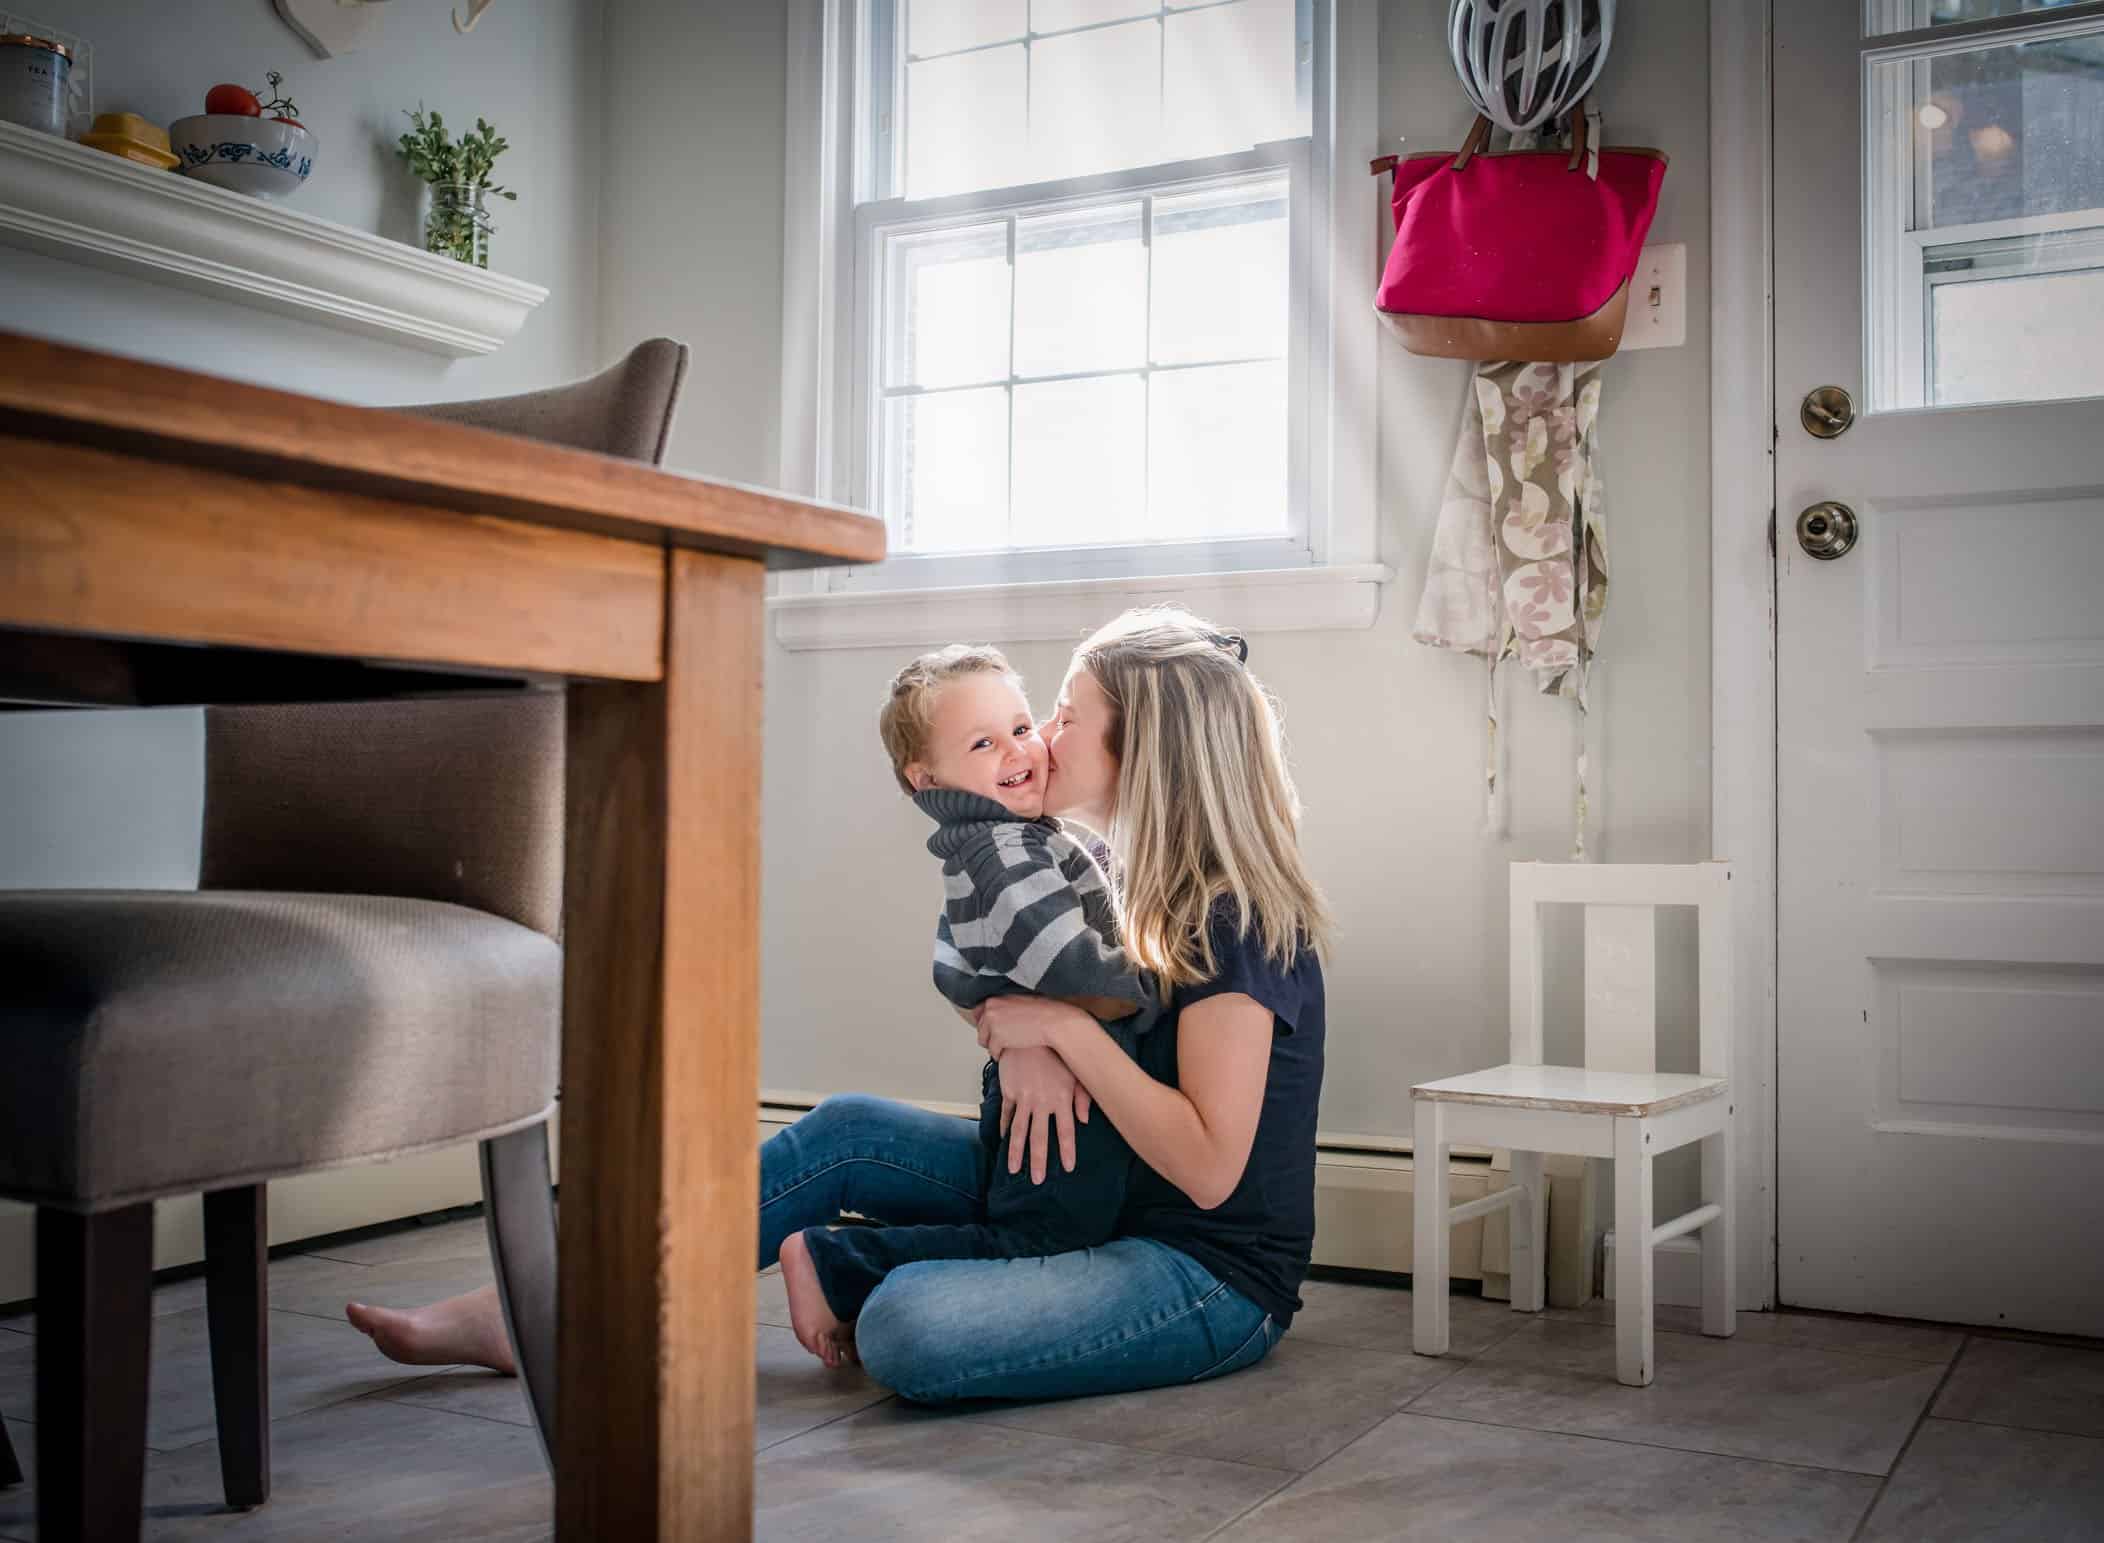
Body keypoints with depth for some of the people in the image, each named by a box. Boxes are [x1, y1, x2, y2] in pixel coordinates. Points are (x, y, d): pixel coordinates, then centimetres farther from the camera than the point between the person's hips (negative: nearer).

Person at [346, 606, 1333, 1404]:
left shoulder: (1240, 922, -20)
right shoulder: (1154, 889, 9)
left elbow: (1208, 1166, -25)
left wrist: (1063, 1029, -21)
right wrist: (1024, 1038, -8)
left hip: (1216, 1280, -9)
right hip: (1108, 1212, 9)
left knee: (907, 1327, -31)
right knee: (849, 1133, -3)